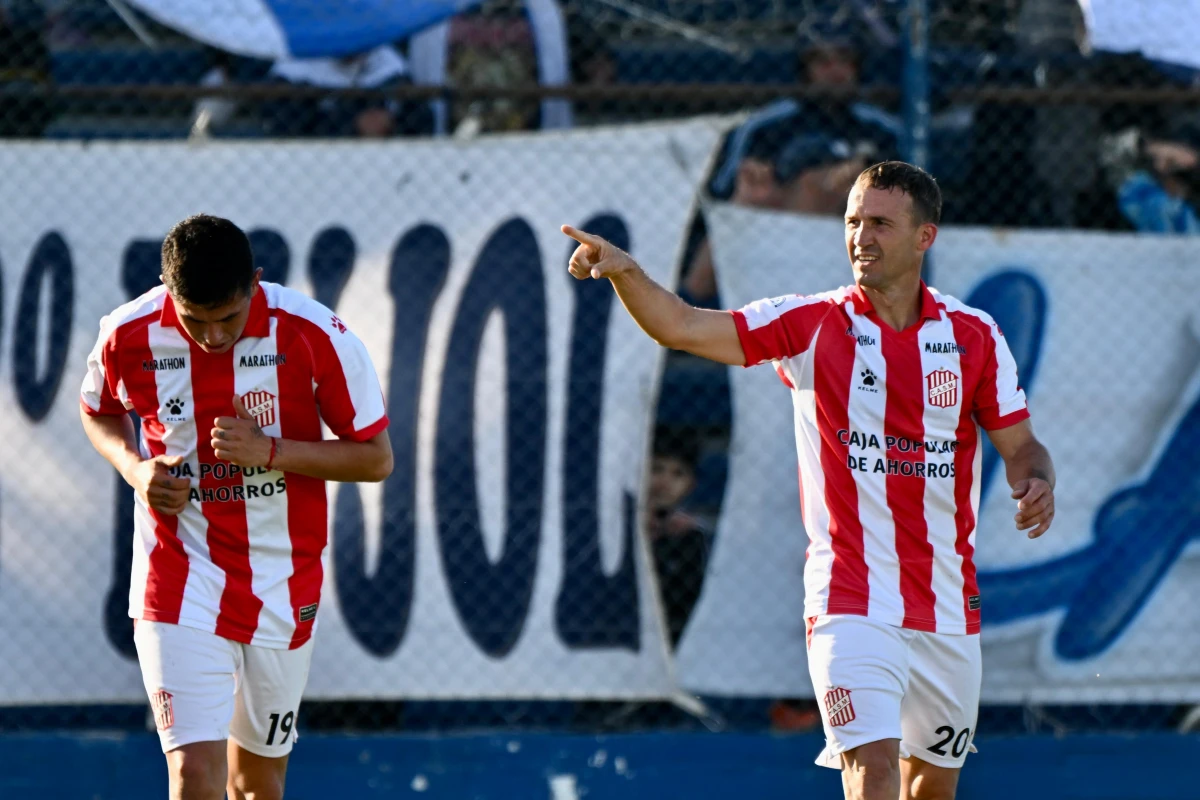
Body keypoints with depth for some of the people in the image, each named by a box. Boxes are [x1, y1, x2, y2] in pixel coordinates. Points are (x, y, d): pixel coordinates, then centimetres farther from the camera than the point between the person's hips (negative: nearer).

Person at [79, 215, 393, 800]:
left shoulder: (314, 335, -15)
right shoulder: (129, 336, -11)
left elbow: (376, 458, -7)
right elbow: (97, 410, 12)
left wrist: (270, 451, -22)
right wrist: (135, 468, -9)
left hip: (282, 585, 1)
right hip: (178, 576, -1)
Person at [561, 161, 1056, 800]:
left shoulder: (974, 335, 3)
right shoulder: (812, 324, -2)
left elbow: (1019, 444, 9)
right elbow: (683, 327, -11)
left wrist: (1036, 483, -14)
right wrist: (624, 272, -28)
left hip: (948, 604, 3)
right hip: (850, 600, -3)